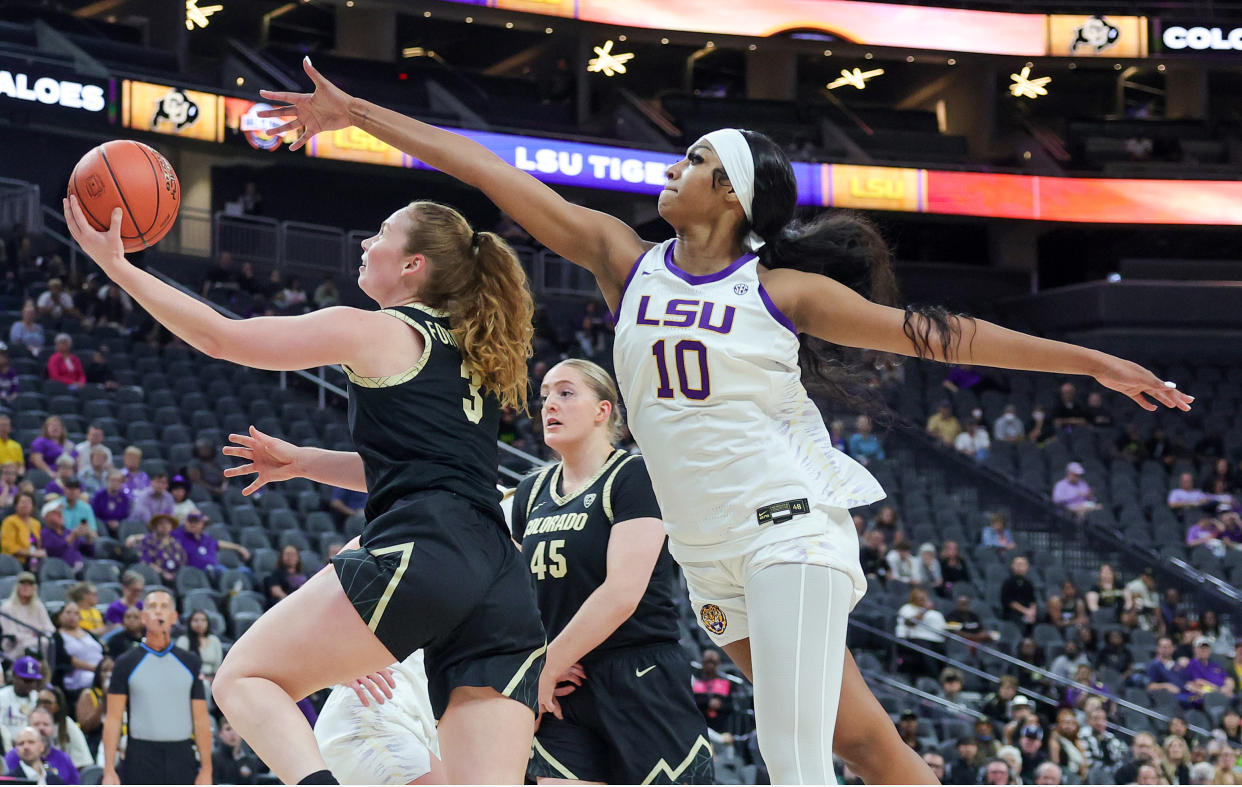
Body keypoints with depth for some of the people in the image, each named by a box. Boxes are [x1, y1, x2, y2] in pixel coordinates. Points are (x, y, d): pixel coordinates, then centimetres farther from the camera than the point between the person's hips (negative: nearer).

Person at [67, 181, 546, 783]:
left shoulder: (374, 333, 6)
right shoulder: (475, 358, 27)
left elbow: (221, 337, 11)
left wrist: (117, 265, 18)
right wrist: (300, 461, 40)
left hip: (419, 552, -7)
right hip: (505, 587, 7)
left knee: (243, 678, 5)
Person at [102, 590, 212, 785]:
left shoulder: (190, 663, 9)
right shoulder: (127, 663, 3)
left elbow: (201, 720, 8)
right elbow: (113, 719, 1)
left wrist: (206, 769, 1)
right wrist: (109, 771, -7)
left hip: (182, 759, 2)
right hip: (140, 759, -2)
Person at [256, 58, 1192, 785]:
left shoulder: (782, 290, -2)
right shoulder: (626, 261, 7)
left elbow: (935, 334, 1)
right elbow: (492, 174, 4)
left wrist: (1093, 363, 0)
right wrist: (354, 112, 5)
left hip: (791, 527, -4)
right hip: (712, 559, 4)